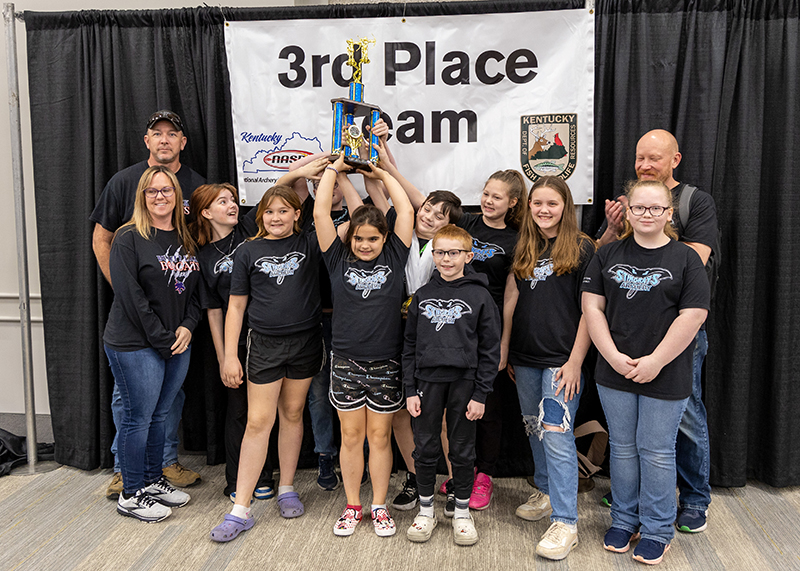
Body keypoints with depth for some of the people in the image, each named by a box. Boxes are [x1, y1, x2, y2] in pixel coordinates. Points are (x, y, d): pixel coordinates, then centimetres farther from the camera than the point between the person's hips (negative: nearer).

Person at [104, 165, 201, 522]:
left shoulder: (186, 240, 11)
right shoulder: (128, 238, -8)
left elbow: (195, 290, 13)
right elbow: (131, 296, -15)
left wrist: (188, 326, -4)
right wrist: (161, 338, -15)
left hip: (178, 344, 6)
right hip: (135, 345, -6)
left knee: (159, 415, 16)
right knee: (138, 417, 2)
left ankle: (153, 480, 30)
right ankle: (131, 495, 16)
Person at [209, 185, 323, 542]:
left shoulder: (310, 244, 2)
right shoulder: (248, 252, 2)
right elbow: (236, 305, 3)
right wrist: (230, 355, -1)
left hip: (305, 342, 1)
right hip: (264, 345, -1)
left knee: (292, 415, 13)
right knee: (258, 422, -2)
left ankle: (286, 489, 30)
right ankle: (240, 510, 5)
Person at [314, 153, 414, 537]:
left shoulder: (394, 258, 2)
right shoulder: (339, 259, 1)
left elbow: (407, 211, -2)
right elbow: (320, 212, -4)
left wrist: (381, 173, 8)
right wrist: (334, 167, 4)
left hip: (385, 362, 0)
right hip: (346, 360, 0)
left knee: (380, 435, 9)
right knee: (351, 435, 9)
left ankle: (379, 507, 22)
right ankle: (352, 506, 23)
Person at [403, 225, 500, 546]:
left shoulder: (480, 296, -2)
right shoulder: (422, 296, 6)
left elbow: (490, 350, -2)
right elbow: (410, 346, 8)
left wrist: (480, 394, -6)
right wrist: (410, 390, 2)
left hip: (464, 381, -2)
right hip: (427, 380, 2)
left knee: (462, 450, 9)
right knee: (425, 448, 8)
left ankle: (462, 511, 26)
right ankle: (426, 510, 25)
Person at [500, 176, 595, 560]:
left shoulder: (581, 248, -6)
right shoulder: (523, 248, 10)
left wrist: (576, 361, -13)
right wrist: (503, 350, 11)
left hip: (562, 358, -6)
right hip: (525, 358, 6)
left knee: (556, 434, -9)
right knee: (534, 429, 17)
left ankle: (565, 522, -2)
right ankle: (546, 492, 35)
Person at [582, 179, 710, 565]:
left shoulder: (686, 258, -2)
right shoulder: (608, 255, 6)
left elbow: (693, 316, -9)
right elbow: (592, 307, 1)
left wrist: (656, 361, -14)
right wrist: (614, 357, -9)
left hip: (665, 377, -3)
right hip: (615, 372, 3)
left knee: (656, 451, 5)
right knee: (622, 447, 13)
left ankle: (657, 531, 22)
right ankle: (624, 521, 29)